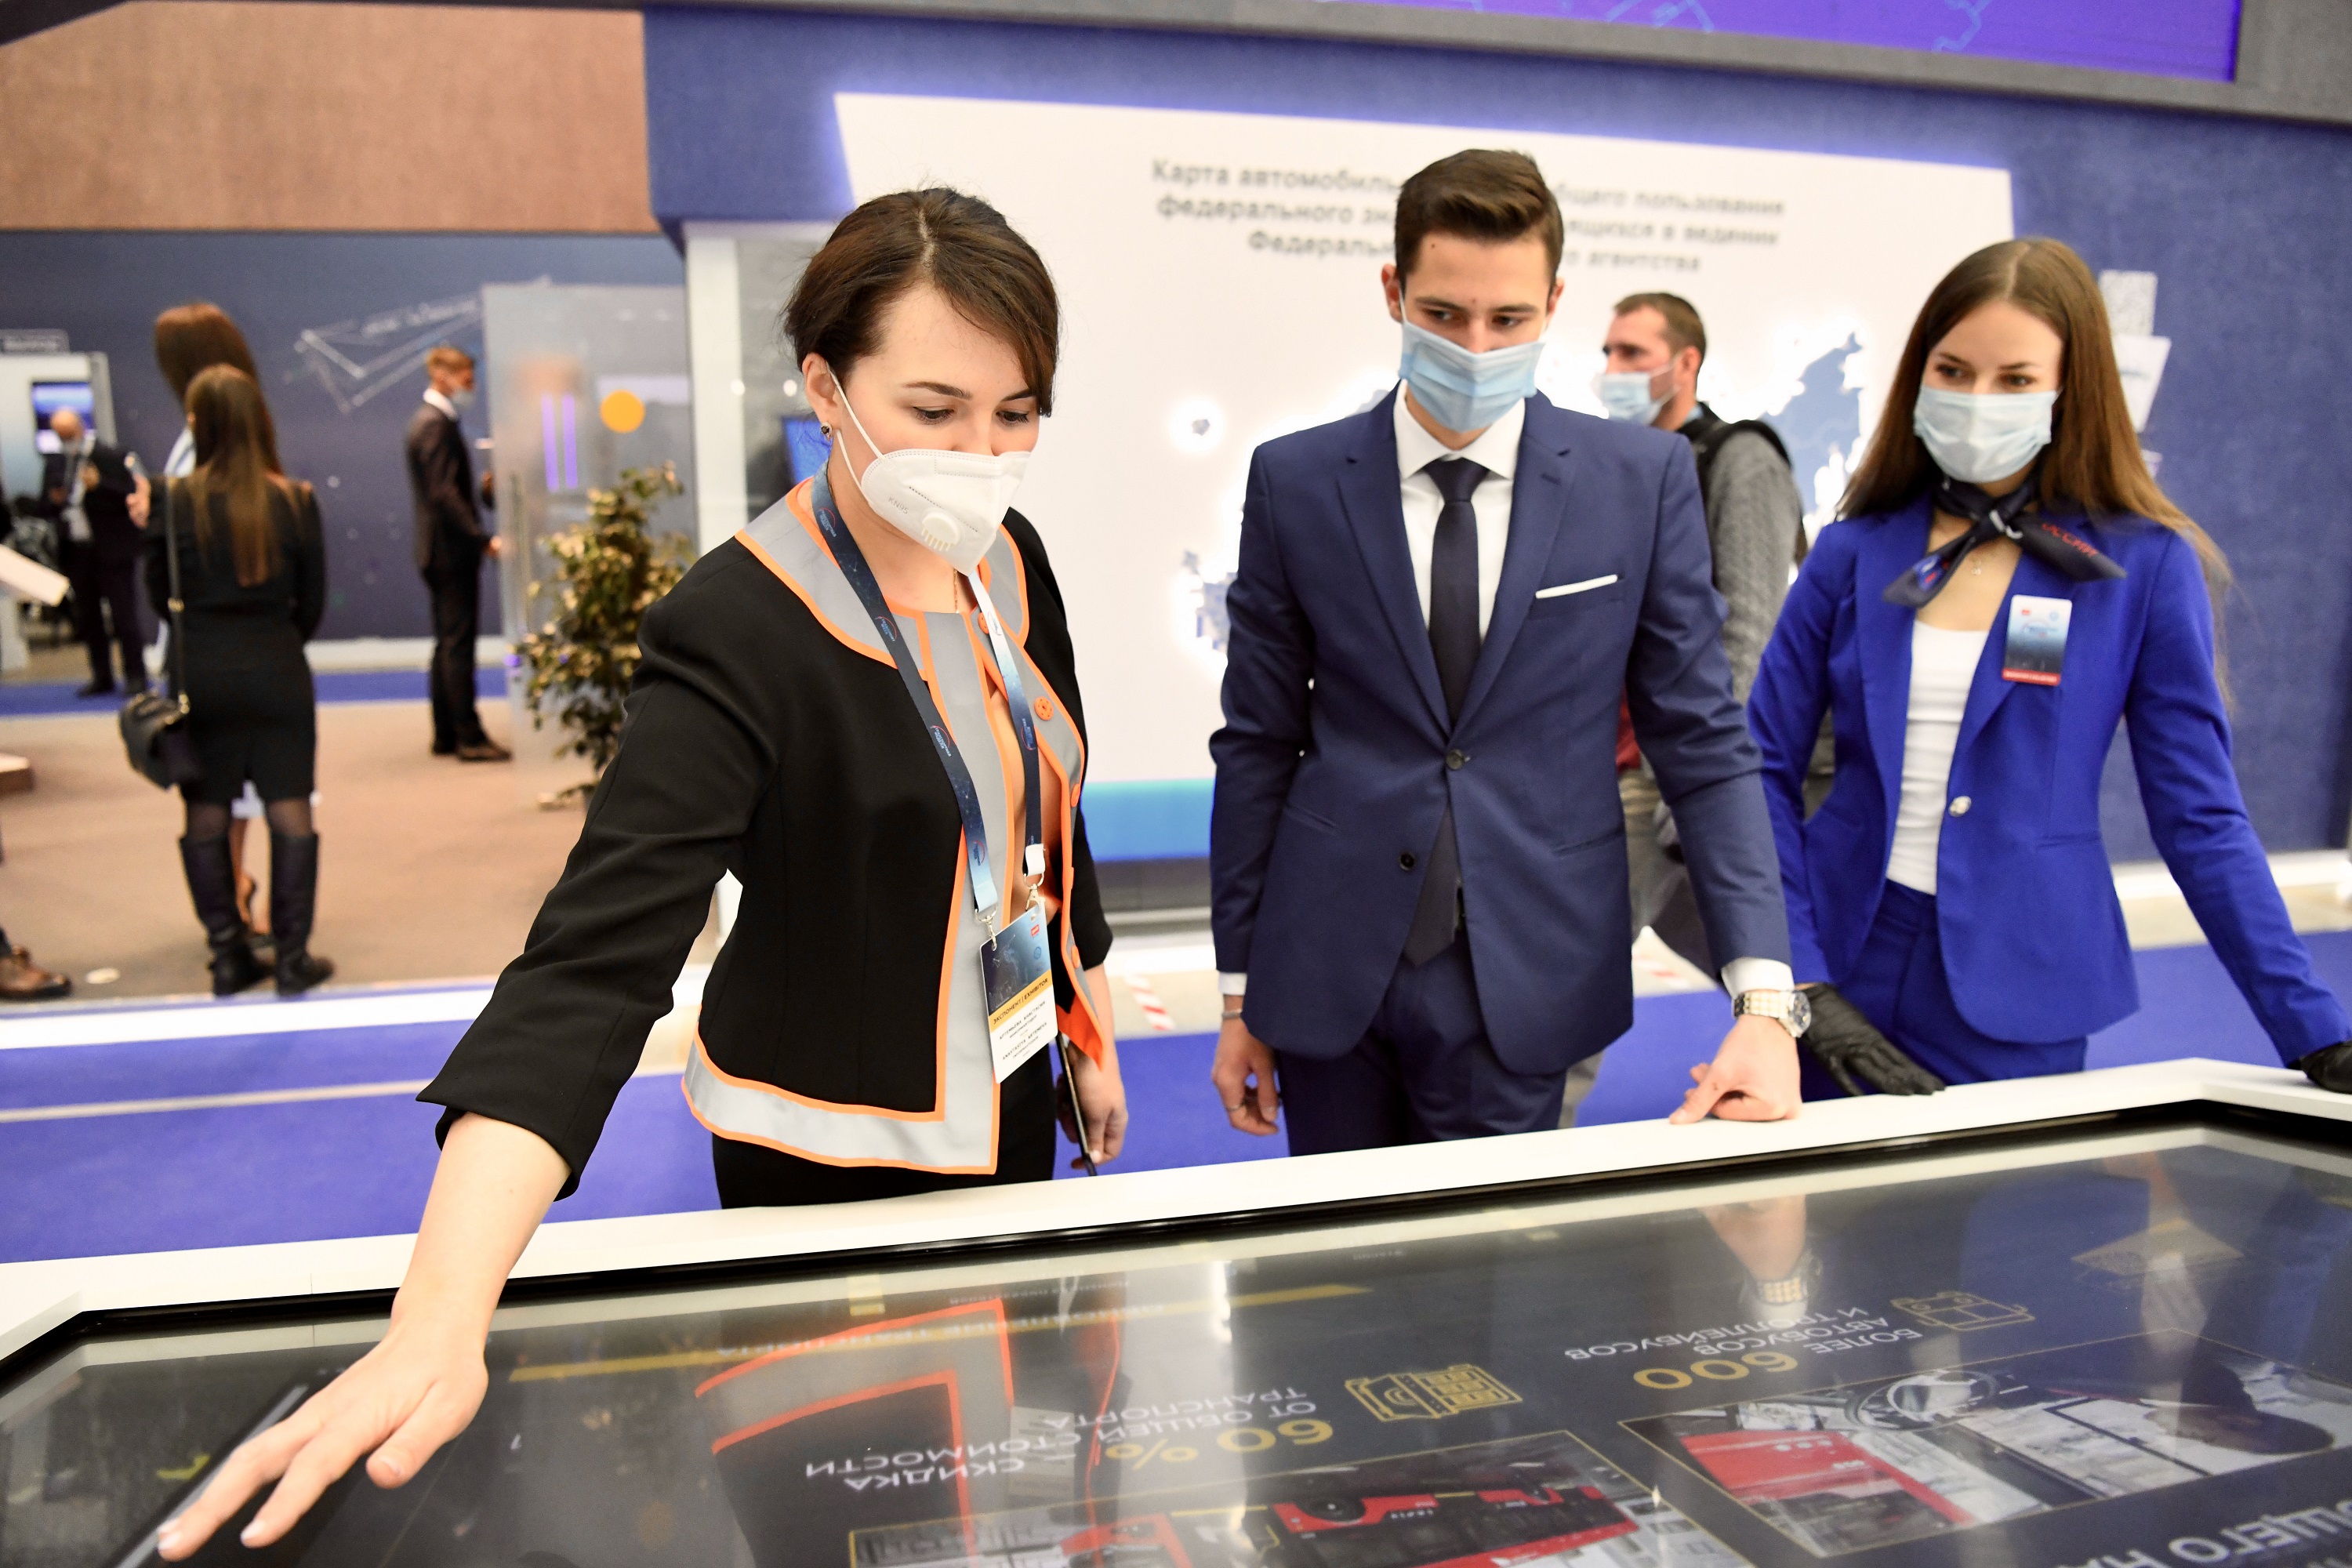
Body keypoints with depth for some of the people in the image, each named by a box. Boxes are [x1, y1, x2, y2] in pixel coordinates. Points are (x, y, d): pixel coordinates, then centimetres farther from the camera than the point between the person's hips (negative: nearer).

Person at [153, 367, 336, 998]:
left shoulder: (176, 501, -6)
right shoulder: (295, 501, -5)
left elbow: (159, 595, 3)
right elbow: (313, 600, 2)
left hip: (199, 670, 0)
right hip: (277, 672, 0)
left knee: (206, 817, 11)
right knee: (290, 811, 5)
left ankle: (228, 957, 16)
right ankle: (292, 958, 8)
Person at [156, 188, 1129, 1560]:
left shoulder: (1008, 557, -5)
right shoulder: (739, 634, -26)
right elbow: (597, 957, -34)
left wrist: (1094, 1030, 14)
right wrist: (440, 1323, -43)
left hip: (1008, 1081, 6)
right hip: (835, 1145, -6)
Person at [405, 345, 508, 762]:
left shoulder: (429, 421, 17)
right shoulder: (436, 425, -14)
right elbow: (444, 493, -23)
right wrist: (483, 539, -25)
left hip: (440, 551, 10)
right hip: (451, 550, -10)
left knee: (449, 644, 12)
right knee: (459, 644, -7)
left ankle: (446, 735, 18)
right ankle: (468, 737, -4)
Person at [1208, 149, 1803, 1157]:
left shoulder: (1644, 480, -2)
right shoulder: (1294, 481, -1)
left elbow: (1702, 741, -1)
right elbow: (1258, 745, 3)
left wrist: (1764, 996, -10)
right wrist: (1239, 991, 5)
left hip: (1522, 988, 0)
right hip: (1330, 970, 1)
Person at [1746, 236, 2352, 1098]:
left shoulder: (2146, 565, -2)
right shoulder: (1853, 551, 1)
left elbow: (2202, 819, 0)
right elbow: (1764, 774, 0)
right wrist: (1802, 986, -9)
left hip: (2017, 1006, -1)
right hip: (1844, 970, 1)